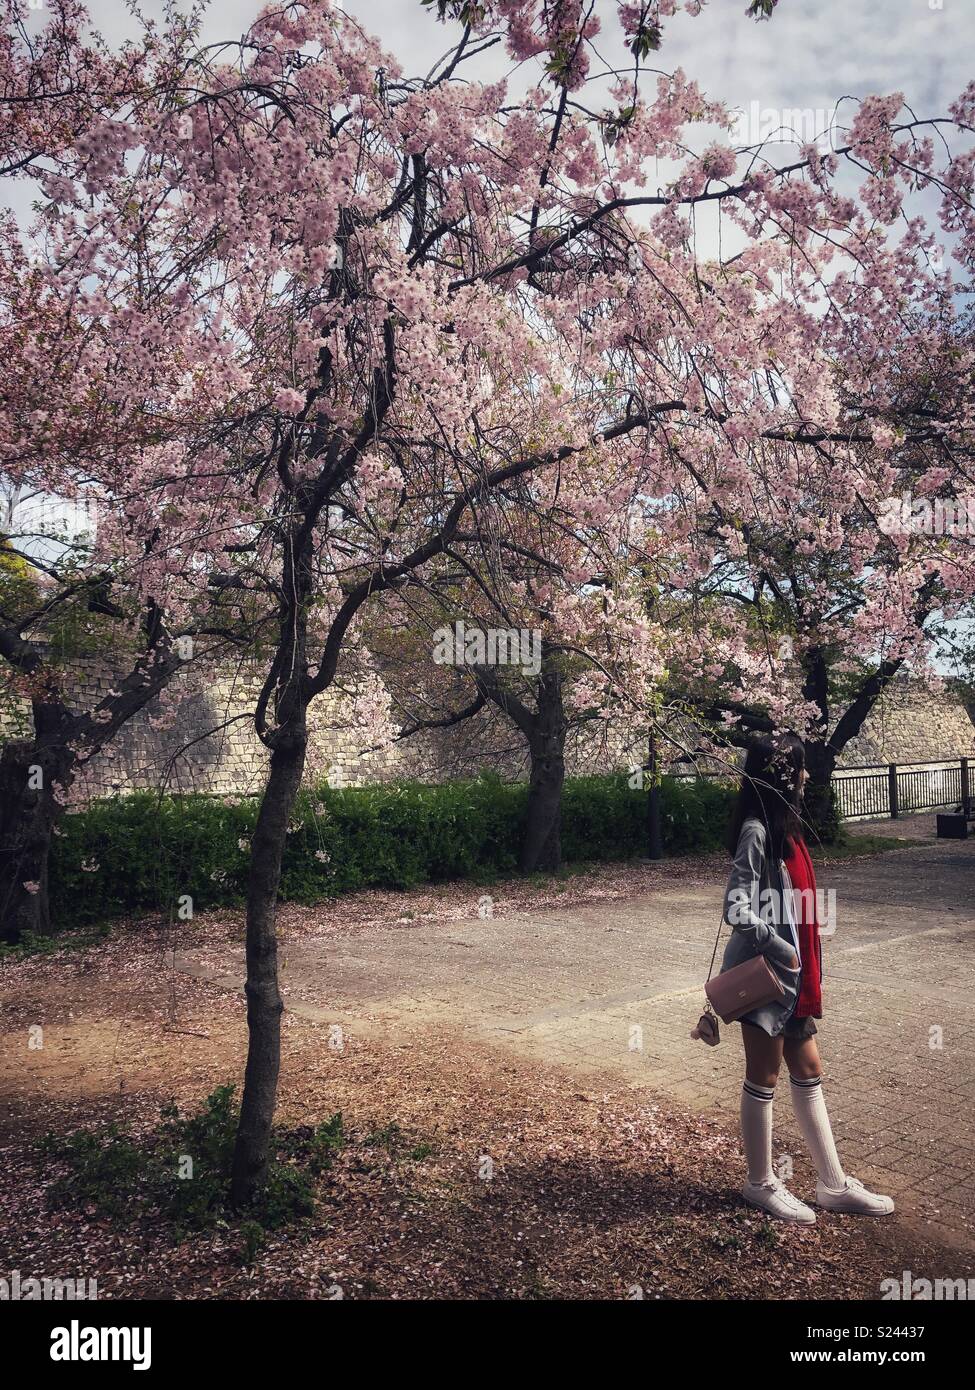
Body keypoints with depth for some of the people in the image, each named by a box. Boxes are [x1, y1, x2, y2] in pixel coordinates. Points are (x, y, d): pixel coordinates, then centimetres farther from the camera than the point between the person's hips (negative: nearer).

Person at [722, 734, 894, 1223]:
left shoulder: (783, 825, 8)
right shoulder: (756, 832, -20)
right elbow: (737, 911, -25)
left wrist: (805, 965, 12)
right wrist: (784, 952, -16)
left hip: (792, 976, 9)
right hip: (765, 976, -9)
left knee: (808, 1073, 17)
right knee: (764, 1078, 7)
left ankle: (834, 1183, 29)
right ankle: (761, 1184, 24)